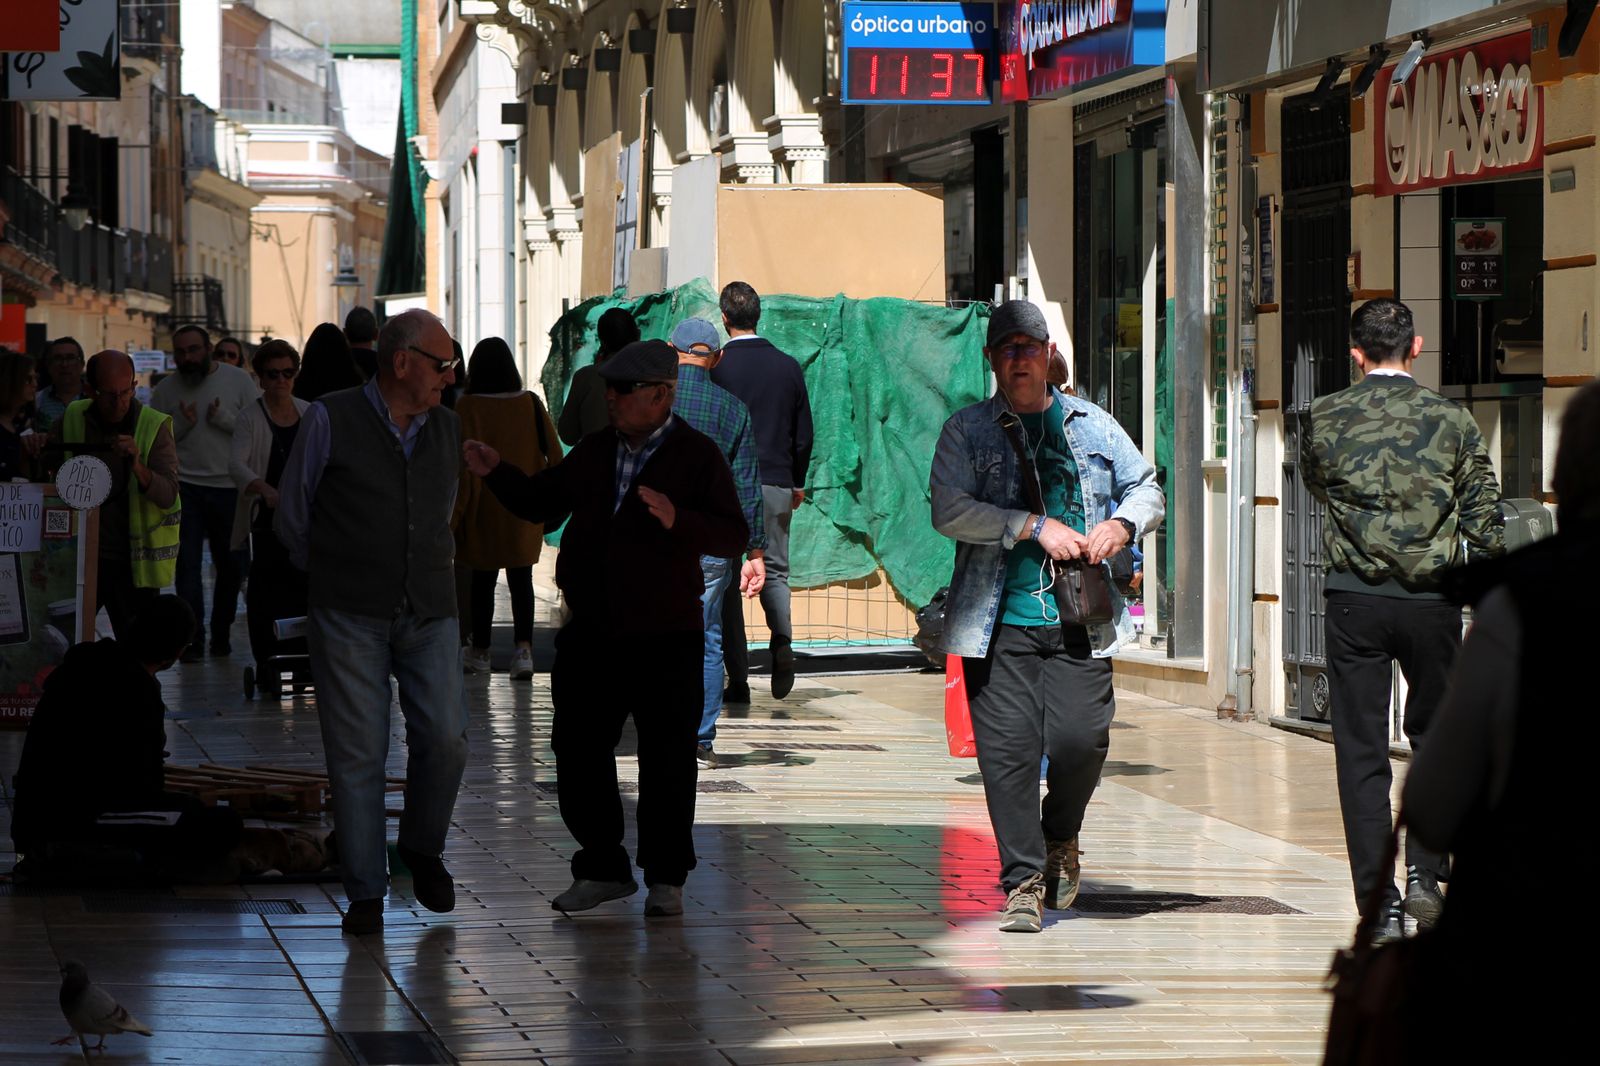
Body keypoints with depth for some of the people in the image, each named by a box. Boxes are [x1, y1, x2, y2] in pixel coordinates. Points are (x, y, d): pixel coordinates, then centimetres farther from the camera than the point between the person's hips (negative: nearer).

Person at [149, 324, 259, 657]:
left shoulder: (239, 381, 2)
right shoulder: (165, 390, 6)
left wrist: (224, 418, -13)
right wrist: (182, 424, -9)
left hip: (229, 487, 0)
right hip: (186, 486, 0)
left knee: (230, 566, 7)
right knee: (187, 564, -7)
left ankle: (221, 635, 19)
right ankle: (193, 638, -5)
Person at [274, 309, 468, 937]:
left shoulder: (448, 431, 11)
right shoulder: (330, 421, -3)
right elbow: (291, 518, 7)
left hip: (430, 613, 3)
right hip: (350, 618, -3)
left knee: (445, 740, -9)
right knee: (357, 753, -3)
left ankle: (422, 849, 18)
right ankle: (365, 892, 5)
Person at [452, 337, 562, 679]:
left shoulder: (467, 409, -14)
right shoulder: (531, 405, -3)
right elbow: (553, 456, 4)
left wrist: (455, 513, -7)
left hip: (483, 512, -3)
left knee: (483, 581, 10)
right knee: (521, 580, 6)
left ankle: (480, 652, 20)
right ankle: (523, 648, -9)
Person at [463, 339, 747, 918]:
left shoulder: (697, 456, -5)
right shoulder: (594, 451, 12)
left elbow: (733, 536, -13)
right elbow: (542, 503, 21)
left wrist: (678, 520, -29)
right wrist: (496, 473, 5)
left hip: (664, 636, -5)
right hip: (591, 632, 5)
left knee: (666, 758, 1)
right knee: (577, 749, 5)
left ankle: (666, 876, 12)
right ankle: (602, 869, 17)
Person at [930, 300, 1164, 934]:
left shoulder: (1092, 426, 15)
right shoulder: (967, 431, 6)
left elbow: (1148, 490, 22)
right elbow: (949, 510, -7)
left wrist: (1121, 524, -1)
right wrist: (1035, 528, -14)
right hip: (1000, 618, -1)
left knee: (1081, 736, -10)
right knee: (1007, 749, -6)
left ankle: (1061, 838, 20)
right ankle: (1023, 881, 2)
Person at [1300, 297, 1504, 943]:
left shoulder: (1324, 419, -1)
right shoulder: (1451, 420, -1)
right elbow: (1486, 522, -1)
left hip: (1354, 600, 0)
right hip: (1431, 600, 0)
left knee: (1361, 752, 4)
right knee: (1436, 737, 19)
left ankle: (1379, 904, 2)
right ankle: (1425, 872, 5)